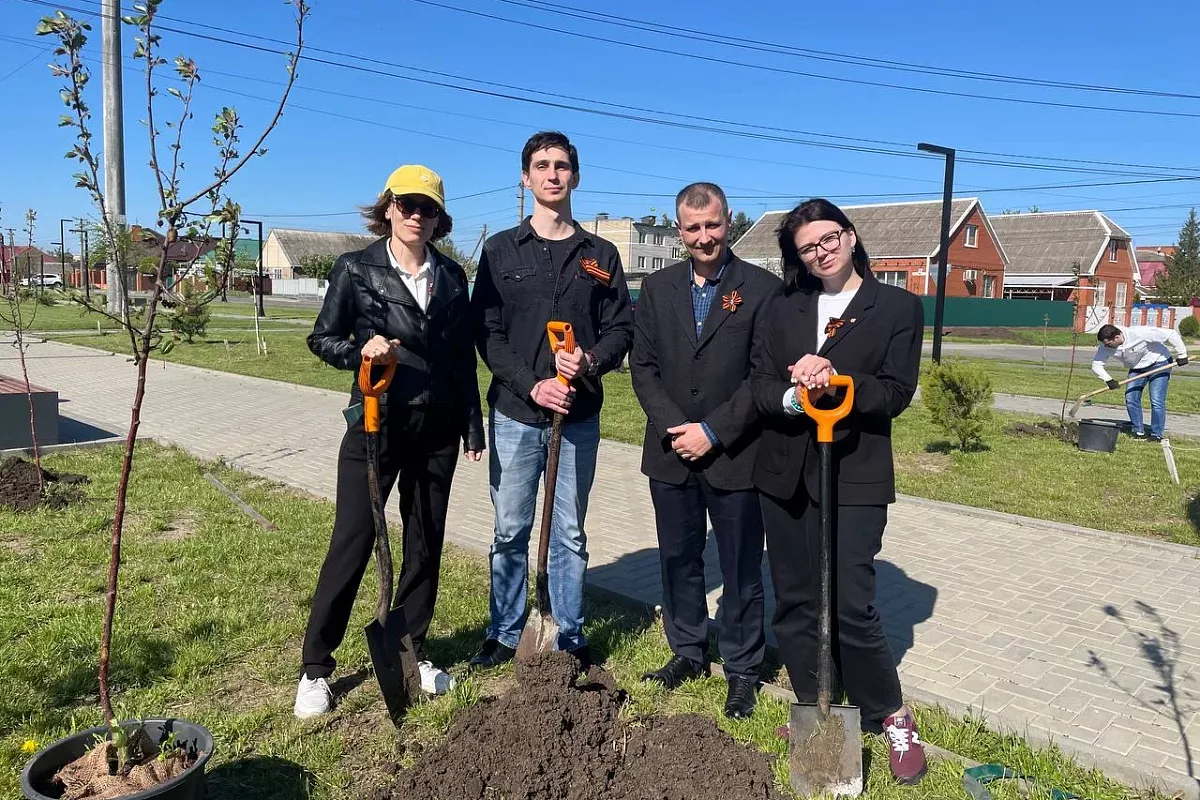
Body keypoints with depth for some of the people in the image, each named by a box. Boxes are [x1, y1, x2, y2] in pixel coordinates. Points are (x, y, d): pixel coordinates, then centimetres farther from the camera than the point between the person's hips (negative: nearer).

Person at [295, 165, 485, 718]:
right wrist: (360, 349, -19)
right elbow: (321, 338, 2)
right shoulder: (356, 269, -2)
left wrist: (472, 426, 8)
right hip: (376, 423, -3)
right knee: (353, 542, -1)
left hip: (436, 430, 4)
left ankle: (411, 651, 28)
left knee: (426, 543, 11)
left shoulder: (452, 277, 7)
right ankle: (315, 667, 14)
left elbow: (463, 357, 10)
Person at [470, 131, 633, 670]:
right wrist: (531, 385, -15)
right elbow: (487, 333, -2)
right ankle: (505, 634, 22)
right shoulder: (500, 250, 4)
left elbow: (620, 328, 6)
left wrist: (592, 361, -16)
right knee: (510, 531, 8)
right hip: (514, 413, 0)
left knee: (570, 534, 9)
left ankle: (571, 637, 22)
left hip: (579, 417, 1)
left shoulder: (600, 255, 8)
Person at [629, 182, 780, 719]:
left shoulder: (763, 289, -5)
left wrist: (713, 431, -14)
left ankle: (742, 672, 24)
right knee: (678, 559, 15)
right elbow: (643, 366, 4)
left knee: (741, 569, 8)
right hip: (672, 453, 4)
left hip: (736, 456, -3)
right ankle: (687, 652, 34)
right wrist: (673, 427, -9)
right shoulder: (657, 288, 7)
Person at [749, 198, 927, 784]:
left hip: (854, 477, -4)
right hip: (784, 474, 4)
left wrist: (833, 379, -21)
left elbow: (895, 393, -6)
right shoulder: (781, 309, 10)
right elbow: (758, 382, 2)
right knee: (794, 606, 11)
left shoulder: (898, 307, 2)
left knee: (850, 609, -7)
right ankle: (816, 712, 29)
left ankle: (892, 718, 17)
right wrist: (792, 397, -19)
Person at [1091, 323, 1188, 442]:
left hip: (1159, 363, -5)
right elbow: (1096, 364, -14)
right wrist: (1108, 380, -27)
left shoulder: (1139, 333, -35)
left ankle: (1157, 435, -1)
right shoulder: (1106, 346, -19)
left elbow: (1171, 334, -28)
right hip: (1137, 368, 6)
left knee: (1156, 401, -11)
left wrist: (1181, 355, -21)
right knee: (1130, 399, -3)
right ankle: (1139, 432, 9)